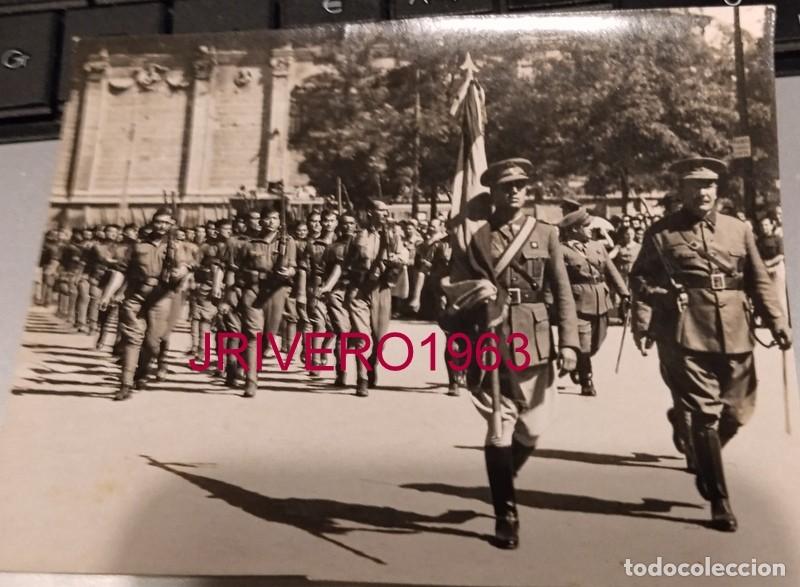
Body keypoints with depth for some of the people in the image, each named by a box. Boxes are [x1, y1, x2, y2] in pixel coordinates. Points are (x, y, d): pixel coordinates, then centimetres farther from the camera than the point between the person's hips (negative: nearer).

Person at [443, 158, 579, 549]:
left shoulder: (545, 234, 8)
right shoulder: (473, 236, 3)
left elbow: (562, 292, 3)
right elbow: (452, 288, 4)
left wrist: (568, 342, -5)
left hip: (534, 342, 2)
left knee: (533, 427, 6)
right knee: (499, 429, 0)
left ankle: (502, 479, 38)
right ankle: (506, 517, 15)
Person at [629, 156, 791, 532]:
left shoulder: (739, 230, 12)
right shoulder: (660, 233, 2)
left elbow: (759, 281, 12)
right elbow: (642, 280, 0)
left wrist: (777, 323, 2)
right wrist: (642, 325, -12)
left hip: (734, 336, 4)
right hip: (687, 336, -4)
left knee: (736, 411, 11)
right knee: (703, 414, -2)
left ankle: (700, 452, 42)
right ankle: (719, 500, 8)